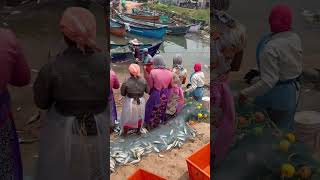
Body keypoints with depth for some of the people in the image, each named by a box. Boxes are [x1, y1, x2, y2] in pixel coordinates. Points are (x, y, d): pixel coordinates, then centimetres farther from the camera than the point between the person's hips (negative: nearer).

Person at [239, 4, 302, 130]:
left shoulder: (270, 48, -28)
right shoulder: (295, 38, -3)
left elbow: (268, 81, -30)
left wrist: (246, 93, -20)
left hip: (275, 95, -8)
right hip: (293, 91, 8)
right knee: (286, 127, 23)